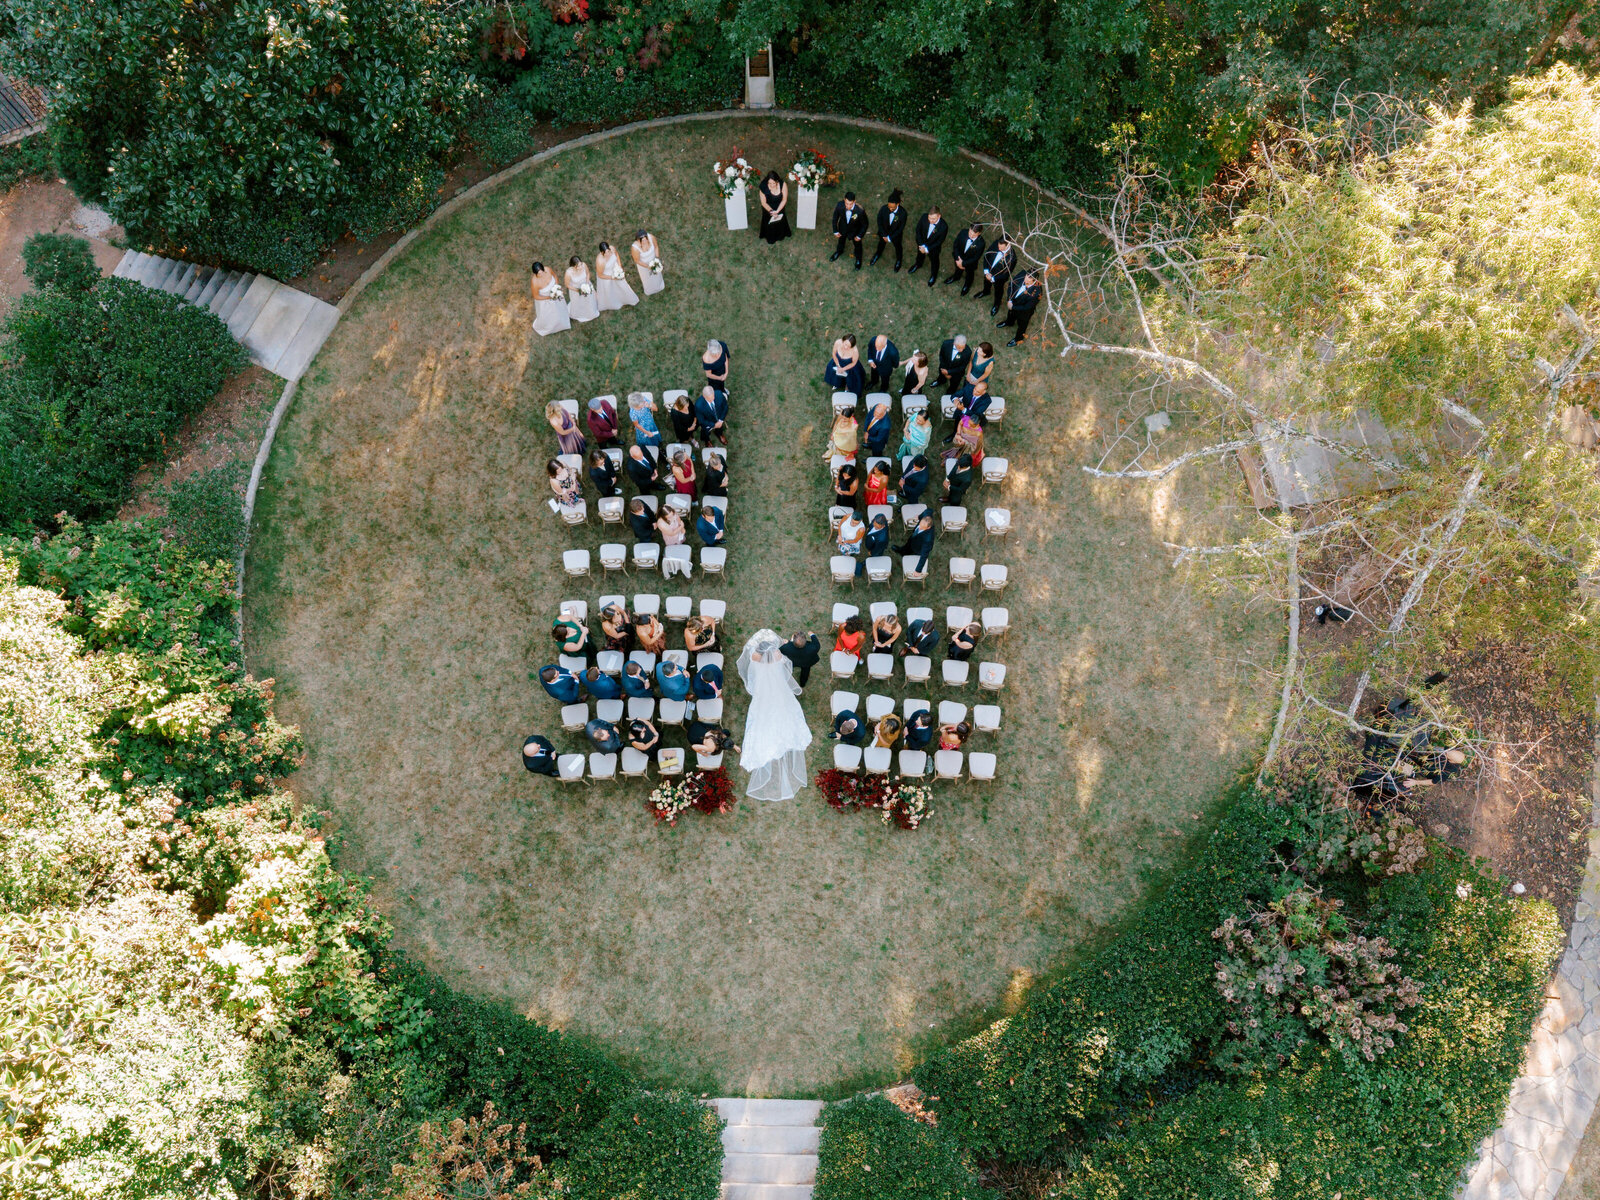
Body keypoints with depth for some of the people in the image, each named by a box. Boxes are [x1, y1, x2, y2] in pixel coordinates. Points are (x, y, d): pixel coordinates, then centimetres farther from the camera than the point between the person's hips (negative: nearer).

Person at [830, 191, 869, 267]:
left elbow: (864, 224, -21)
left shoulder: (860, 211, -41)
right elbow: (835, 218, -13)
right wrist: (835, 231, -4)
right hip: (843, 228, 2)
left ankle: (858, 258, 58)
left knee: (857, 244, 26)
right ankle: (839, 251, 67)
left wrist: (859, 236, -11)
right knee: (841, 240, 32)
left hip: (855, 230, -2)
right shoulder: (839, 205, -35)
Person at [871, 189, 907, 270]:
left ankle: (899, 260, 61)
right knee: (881, 243, 32)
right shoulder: (884, 209, -33)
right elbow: (879, 222, -15)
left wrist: (890, 238, -19)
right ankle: (878, 254, 67)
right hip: (884, 231, 1)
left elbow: (901, 228, -22)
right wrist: (884, 235, -14)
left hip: (895, 233, -1)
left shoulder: (902, 213, -36)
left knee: (897, 246, 28)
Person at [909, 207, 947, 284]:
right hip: (922, 243, 3)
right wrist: (921, 245, -17)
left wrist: (927, 249, -23)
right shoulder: (924, 217, -31)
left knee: (934, 261, 27)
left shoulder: (944, 226, -38)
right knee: (920, 254, 35)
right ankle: (918, 265, 69)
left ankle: (934, 275, 58)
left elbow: (940, 241, -23)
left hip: (933, 247, -3)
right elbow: (918, 229, -14)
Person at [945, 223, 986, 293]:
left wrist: (963, 263, -24)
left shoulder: (980, 243, -39)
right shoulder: (963, 232, -31)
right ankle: (956, 277, 70)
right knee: (958, 269, 35)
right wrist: (958, 259, -19)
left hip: (970, 263, -2)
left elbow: (975, 258, -25)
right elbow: (956, 245, -16)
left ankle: (967, 285, 63)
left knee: (969, 274, 30)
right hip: (959, 258, 2)